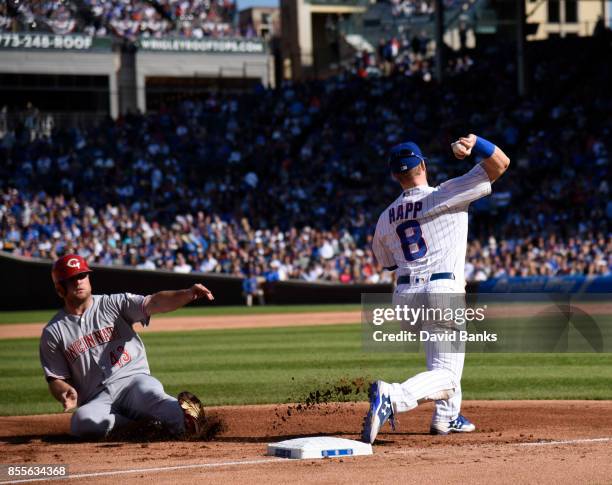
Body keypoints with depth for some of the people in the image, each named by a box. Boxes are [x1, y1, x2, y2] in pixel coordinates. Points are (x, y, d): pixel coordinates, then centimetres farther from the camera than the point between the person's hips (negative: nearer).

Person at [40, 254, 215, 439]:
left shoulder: (113, 304, 10)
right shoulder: (53, 332, 12)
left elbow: (153, 303, -6)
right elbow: (56, 379, 11)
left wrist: (188, 294, -26)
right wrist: (66, 394, -14)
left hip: (134, 379, 0)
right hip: (97, 400, 0)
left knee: (151, 395, -37)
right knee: (82, 422, -35)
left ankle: (186, 418, -61)